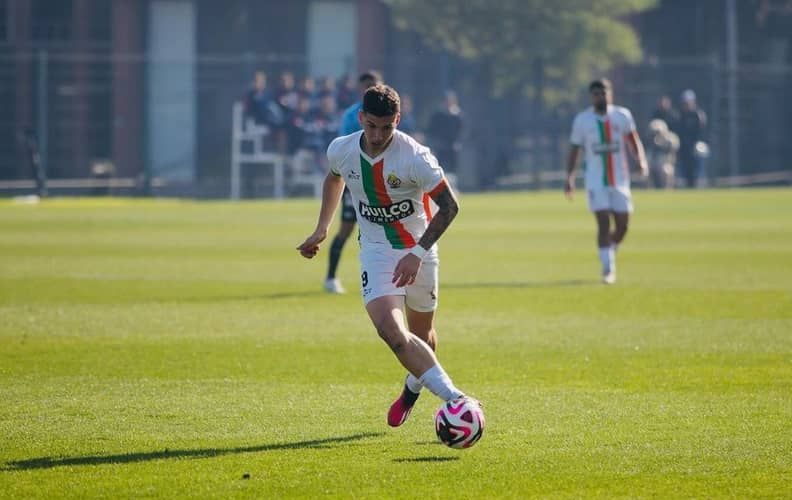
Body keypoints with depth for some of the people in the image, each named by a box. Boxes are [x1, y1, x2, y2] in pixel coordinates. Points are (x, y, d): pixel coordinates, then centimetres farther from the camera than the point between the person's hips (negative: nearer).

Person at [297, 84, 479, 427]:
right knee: (390, 330, -23)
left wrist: (417, 253, -22)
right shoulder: (340, 151, -9)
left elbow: (449, 206, -16)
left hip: (418, 250, -1)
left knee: (422, 335, 13)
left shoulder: (415, 157, -22)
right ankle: (451, 395, -30)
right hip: (376, 253, 1)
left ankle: (413, 387, 46)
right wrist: (322, 229, 20)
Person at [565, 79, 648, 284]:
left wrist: (641, 160, -11)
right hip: (596, 181, -2)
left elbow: (633, 141, 8)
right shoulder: (582, 120, 0)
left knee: (622, 225, 2)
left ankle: (610, 253, 31)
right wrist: (569, 178, -2)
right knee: (604, 223, -14)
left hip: (620, 180, 2)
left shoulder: (622, 115, 2)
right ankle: (608, 269, -10)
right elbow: (574, 150, 6)